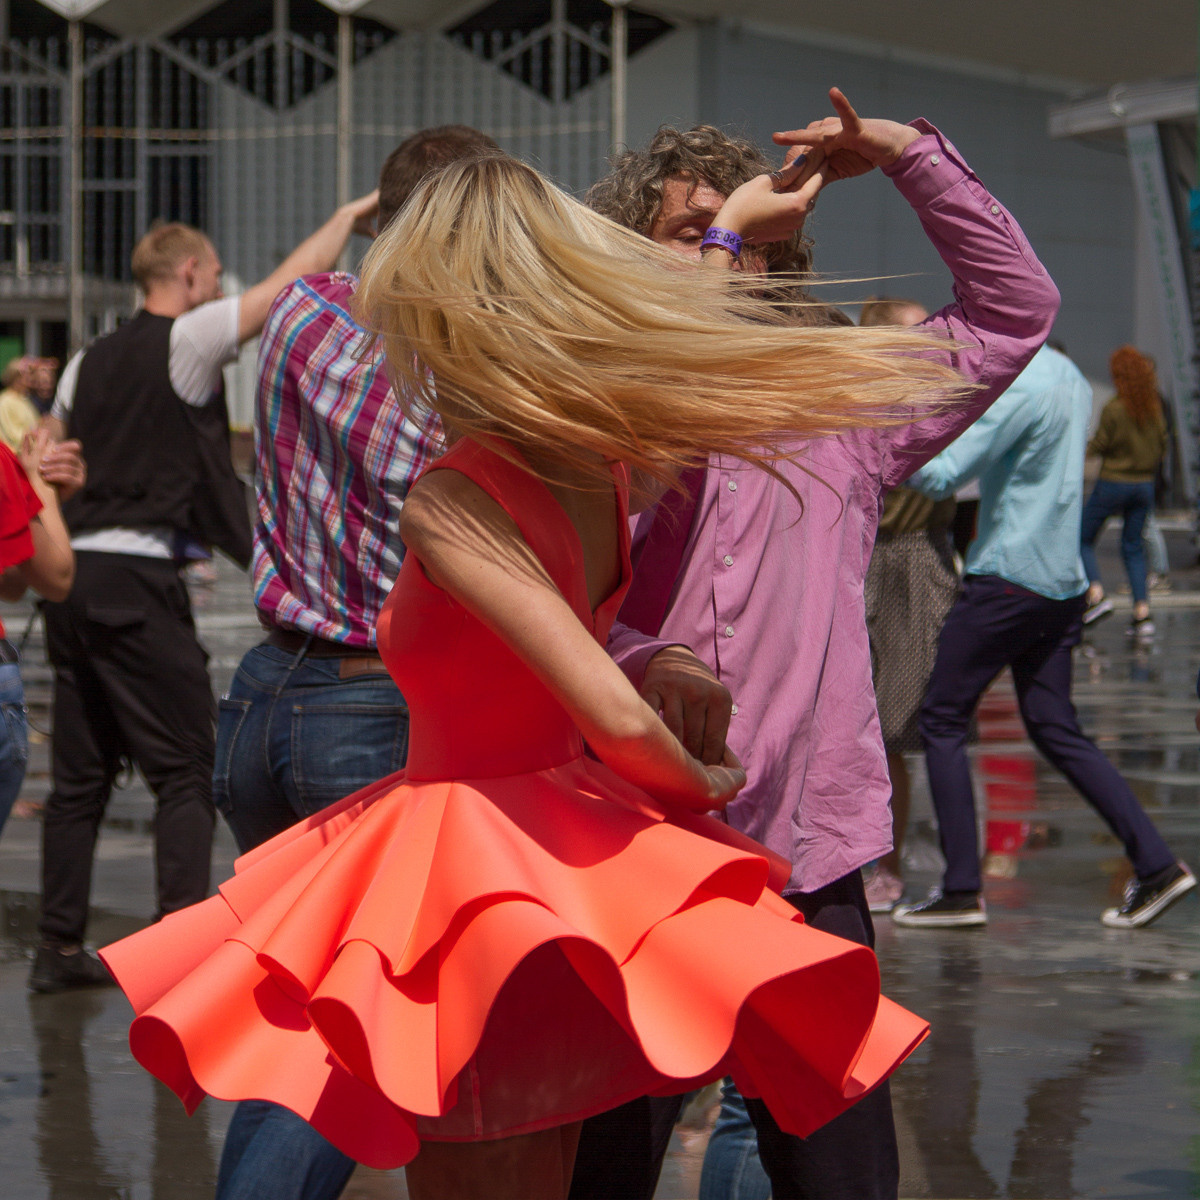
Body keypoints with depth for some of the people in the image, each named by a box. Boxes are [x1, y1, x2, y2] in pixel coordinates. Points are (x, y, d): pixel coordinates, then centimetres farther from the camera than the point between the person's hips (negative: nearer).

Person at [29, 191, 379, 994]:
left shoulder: (90, 363, 16)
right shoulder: (186, 341, -4)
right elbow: (295, 280, -1)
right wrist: (350, 214, 12)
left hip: (74, 574, 7)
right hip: (138, 577, -7)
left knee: (80, 775, 12)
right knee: (185, 773, -4)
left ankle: (59, 948, 13)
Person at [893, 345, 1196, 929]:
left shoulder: (1020, 387, -16)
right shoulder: (1070, 378, 13)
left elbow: (942, 474, -20)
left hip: (1008, 577, -9)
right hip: (1062, 582, 9)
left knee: (942, 718, 2)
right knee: (1056, 730, 12)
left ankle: (961, 889, 2)